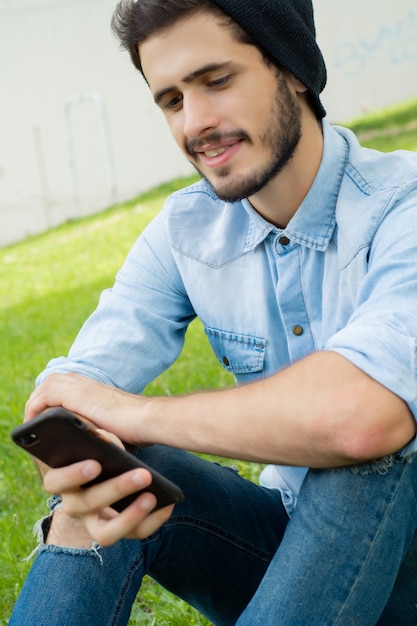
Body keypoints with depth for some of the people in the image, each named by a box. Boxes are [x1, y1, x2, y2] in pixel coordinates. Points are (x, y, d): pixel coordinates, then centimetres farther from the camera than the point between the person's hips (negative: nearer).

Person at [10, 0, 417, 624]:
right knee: (100, 490, -21)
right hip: (291, 534, 4)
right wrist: (75, 464, -37)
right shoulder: (185, 232, -2)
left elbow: (364, 414, -40)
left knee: (364, 450, -34)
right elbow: (74, 390, -11)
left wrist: (129, 412, -27)